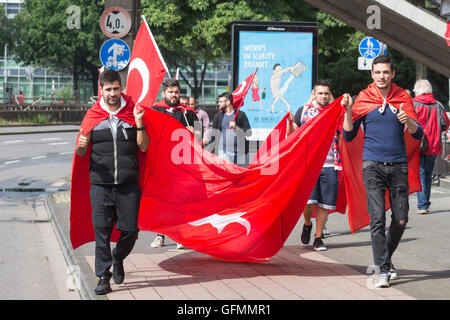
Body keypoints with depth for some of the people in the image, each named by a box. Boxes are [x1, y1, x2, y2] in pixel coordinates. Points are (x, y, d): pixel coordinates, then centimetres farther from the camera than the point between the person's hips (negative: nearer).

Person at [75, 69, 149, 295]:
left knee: (130, 230, 1)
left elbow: (143, 147, 3)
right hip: (100, 184, 0)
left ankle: (118, 259, 30)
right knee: (101, 230, -4)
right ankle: (103, 277, 4)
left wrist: (139, 124, -12)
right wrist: (81, 146, -16)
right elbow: (80, 153, 8)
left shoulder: (133, 112, 7)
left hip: (128, 183, 1)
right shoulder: (93, 115, 6)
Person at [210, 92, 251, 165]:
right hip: (224, 152, 0)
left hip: (239, 152, 0)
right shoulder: (218, 116, 10)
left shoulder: (241, 115, 3)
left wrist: (236, 128, -17)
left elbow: (249, 132, -2)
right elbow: (214, 135, 13)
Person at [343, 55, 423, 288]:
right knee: (377, 219, -9)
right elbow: (349, 136, 5)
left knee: (401, 220, 4)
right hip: (373, 165, -2)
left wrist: (408, 121, -18)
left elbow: (418, 135, 3)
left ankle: (386, 258, 27)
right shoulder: (363, 98, 3)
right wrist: (348, 112, -10)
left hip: (398, 164, 2)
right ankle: (383, 269, -5)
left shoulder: (403, 97, 5)